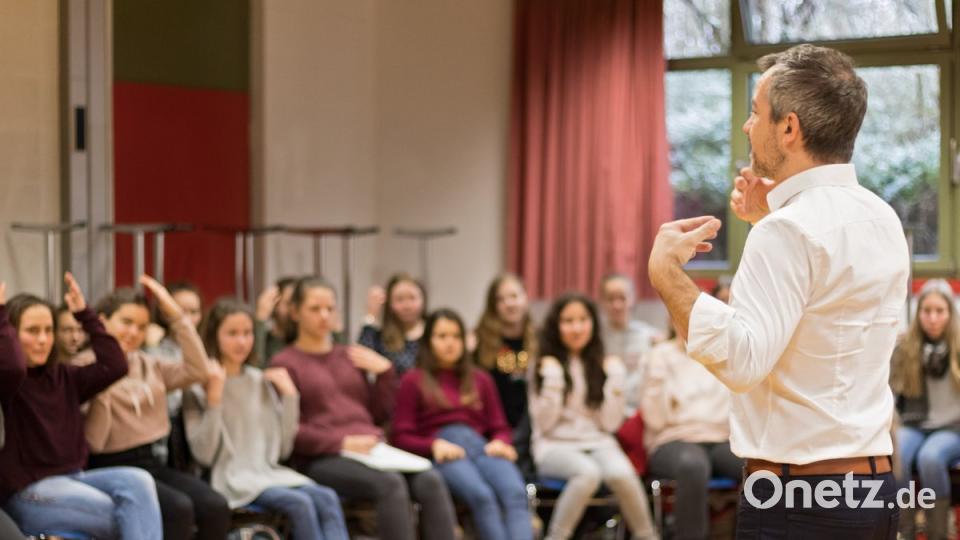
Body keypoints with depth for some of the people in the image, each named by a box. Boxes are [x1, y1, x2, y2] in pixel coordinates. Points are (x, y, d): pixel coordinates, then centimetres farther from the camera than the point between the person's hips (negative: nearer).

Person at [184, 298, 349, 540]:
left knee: (327, 498, -23)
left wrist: (289, 395, 3)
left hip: (269, 471, 5)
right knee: (300, 503, -30)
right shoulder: (199, 387, -1)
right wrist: (214, 397, -18)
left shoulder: (261, 381, 14)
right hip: (231, 477, -5)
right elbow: (204, 454, -11)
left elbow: (283, 448, 12)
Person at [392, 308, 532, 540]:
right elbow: (401, 437, 8)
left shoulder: (480, 379, 29)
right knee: (482, 495, -37)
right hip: (443, 454, -3)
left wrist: (500, 442, 0)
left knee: (516, 493, -33)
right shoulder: (413, 380, 17)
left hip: (482, 448, 3)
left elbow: (500, 427, 25)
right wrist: (435, 445, -11)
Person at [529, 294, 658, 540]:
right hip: (556, 446, -2)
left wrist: (615, 379, -3)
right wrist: (552, 379, -11)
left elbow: (610, 423, 3)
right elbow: (544, 422, -4)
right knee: (588, 472, -37)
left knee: (621, 473, -34)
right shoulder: (545, 366, 5)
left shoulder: (603, 365, 11)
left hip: (599, 443, 2)